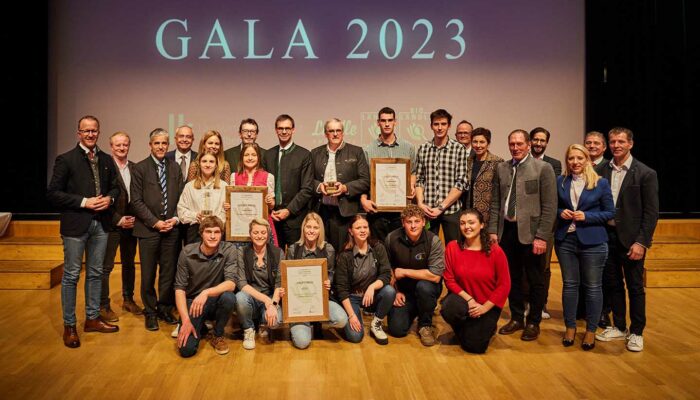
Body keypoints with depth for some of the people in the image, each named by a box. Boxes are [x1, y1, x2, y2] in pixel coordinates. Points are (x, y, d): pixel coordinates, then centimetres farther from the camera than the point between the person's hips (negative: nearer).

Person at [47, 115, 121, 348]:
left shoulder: (106, 160, 9)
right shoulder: (66, 160, -6)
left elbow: (115, 186, 18)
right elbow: (53, 193, -10)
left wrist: (110, 198, -4)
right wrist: (84, 202, -17)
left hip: (101, 223, 5)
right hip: (76, 224, -5)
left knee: (95, 273, 14)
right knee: (71, 275, 2)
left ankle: (92, 319, 27)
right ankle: (69, 326, 13)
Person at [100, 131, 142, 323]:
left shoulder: (135, 168, 8)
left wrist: (135, 218, -3)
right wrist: (118, 220, -13)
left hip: (131, 223, 6)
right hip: (111, 224, -5)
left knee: (129, 264, 15)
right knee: (106, 266, 1)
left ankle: (128, 300, 29)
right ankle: (103, 306, 10)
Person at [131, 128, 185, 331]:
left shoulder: (175, 168, 10)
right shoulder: (140, 168, -1)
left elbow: (181, 197, 10)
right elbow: (137, 201, -5)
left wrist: (175, 219, -5)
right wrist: (155, 222, -11)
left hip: (171, 229, 3)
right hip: (148, 229, -3)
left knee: (168, 272, 8)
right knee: (148, 274, 4)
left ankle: (165, 309, 22)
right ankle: (150, 312, 18)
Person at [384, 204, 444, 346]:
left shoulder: (433, 241, -19)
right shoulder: (392, 239, -10)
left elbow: (435, 276, -28)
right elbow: (388, 268, 5)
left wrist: (404, 272, -22)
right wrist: (395, 291, 0)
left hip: (427, 288, -2)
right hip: (403, 291, 2)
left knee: (423, 286, -37)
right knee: (396, 329, -14)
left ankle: (425, 325, -8)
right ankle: (413, 311, 21)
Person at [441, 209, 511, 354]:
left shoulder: (495, 251, -13)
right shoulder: (452, 247, -9)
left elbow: (504, 285, -9)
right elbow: (449, 280, -6)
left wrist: (485, 307, -14)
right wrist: (469, 300, -17)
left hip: (488, 305, -1)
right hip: (463, 298, 1)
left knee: (474, 345, -14)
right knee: (448, 310, -33)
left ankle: (487, 327, 23)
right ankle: (466, 328, 4)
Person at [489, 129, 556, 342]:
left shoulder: (543, 168, -5)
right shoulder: (501, 168, 8)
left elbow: (549, 207, -9)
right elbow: (495, 203, 11)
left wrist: (541, 237, -14)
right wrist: (493, 231, 3)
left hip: (530, 232, -4)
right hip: (506, 231, 4)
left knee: (535, 280, 8)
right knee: (512, 278, 14)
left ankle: (533, 323, 24)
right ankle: (516, 318, 29)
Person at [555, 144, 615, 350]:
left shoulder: (601, 183, -2)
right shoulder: (560, 182, 6)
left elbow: (610, 212, 0)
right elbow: (553, 207, 14)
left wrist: (586, 216, -14)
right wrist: (561, 212, -8)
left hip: (592, 241, -2)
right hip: (565, 240, 2)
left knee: (593, 286, 5)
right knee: (569, 285, 10)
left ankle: (591, 330, 19)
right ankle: (570, 327, 23)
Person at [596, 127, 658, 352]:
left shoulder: (645, 174, -6)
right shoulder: (602, 171, 3)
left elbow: (651, 212, -8)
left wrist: (641, 242, -13)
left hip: (631, 238, -4)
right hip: (607, 235, 4)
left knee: (635, 287, 7)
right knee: (612, 285, 13)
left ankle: (636, 333, 21)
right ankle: (619, 327, 29)